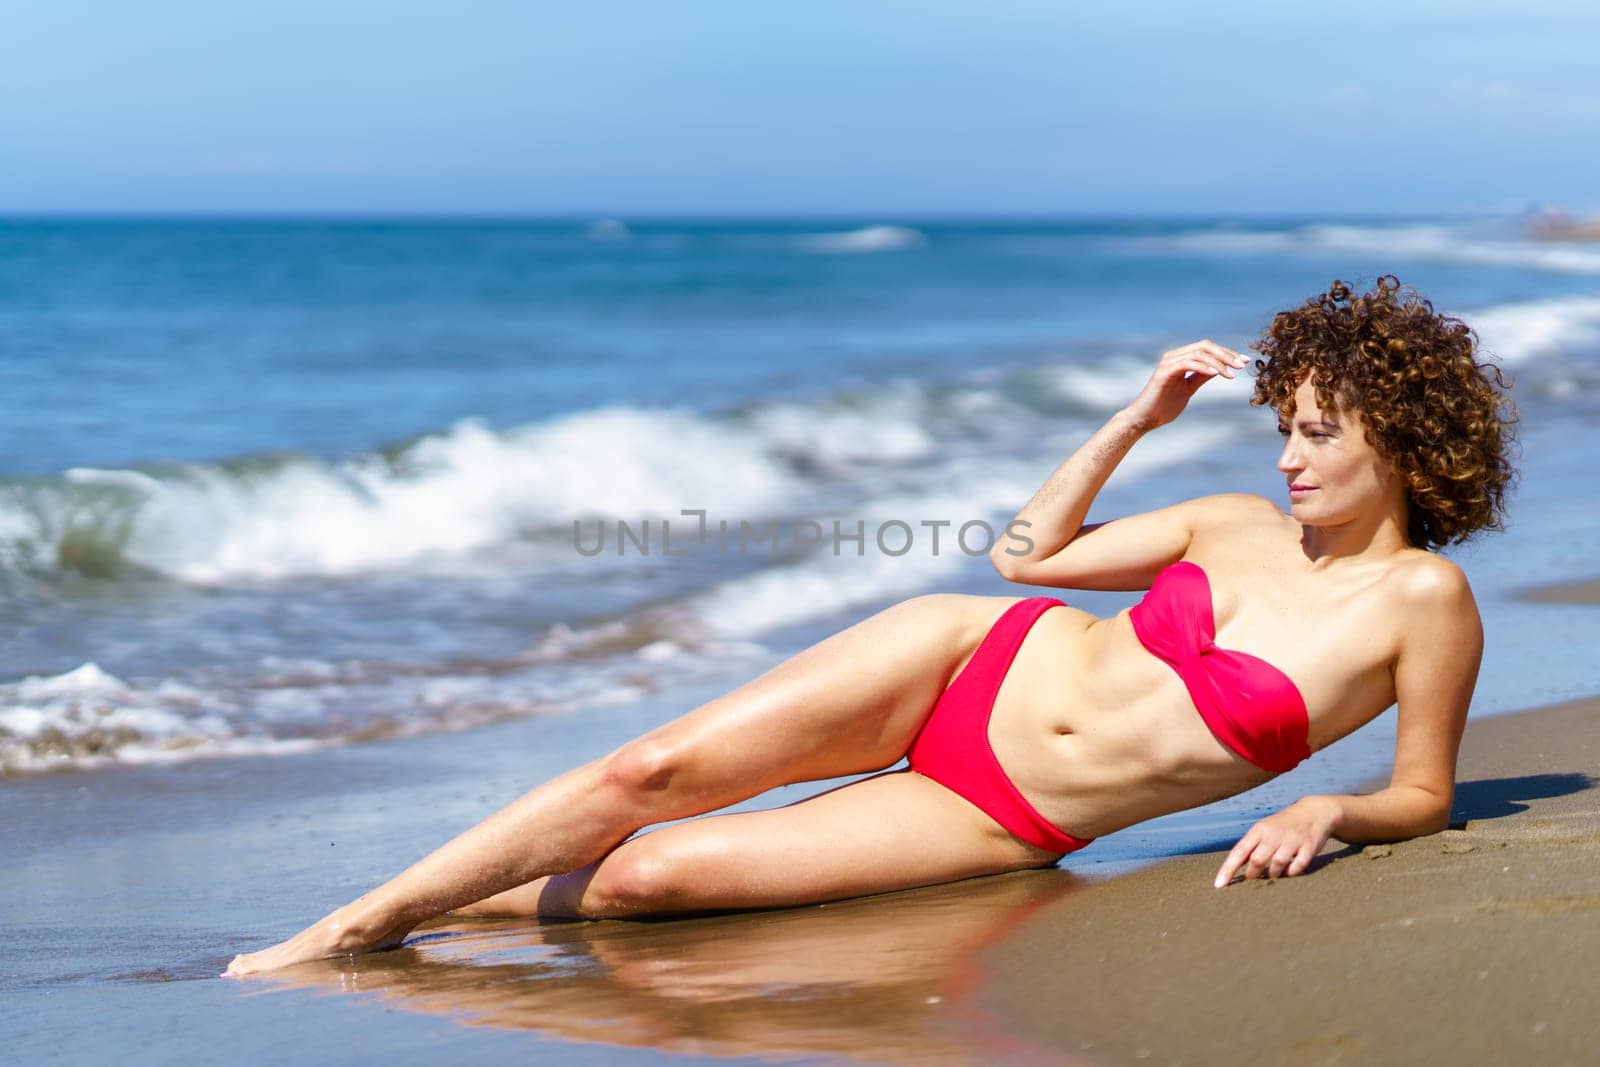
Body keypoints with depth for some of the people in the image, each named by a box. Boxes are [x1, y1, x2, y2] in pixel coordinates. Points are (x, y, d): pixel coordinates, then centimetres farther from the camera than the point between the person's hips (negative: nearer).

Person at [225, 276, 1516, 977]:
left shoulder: (1425, 599, -8)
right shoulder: (1242, 527, 7)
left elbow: (1425, 797, 0)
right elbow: (1030, 550, 16)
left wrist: (1328, 810, -21)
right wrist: (1139, 416, 9)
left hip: (1008, 820, -3)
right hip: (969, 660, 3)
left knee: (654, 875, -13)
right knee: (653, 770, -12)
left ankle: (437, 917, 9)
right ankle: (353, 921, 0)